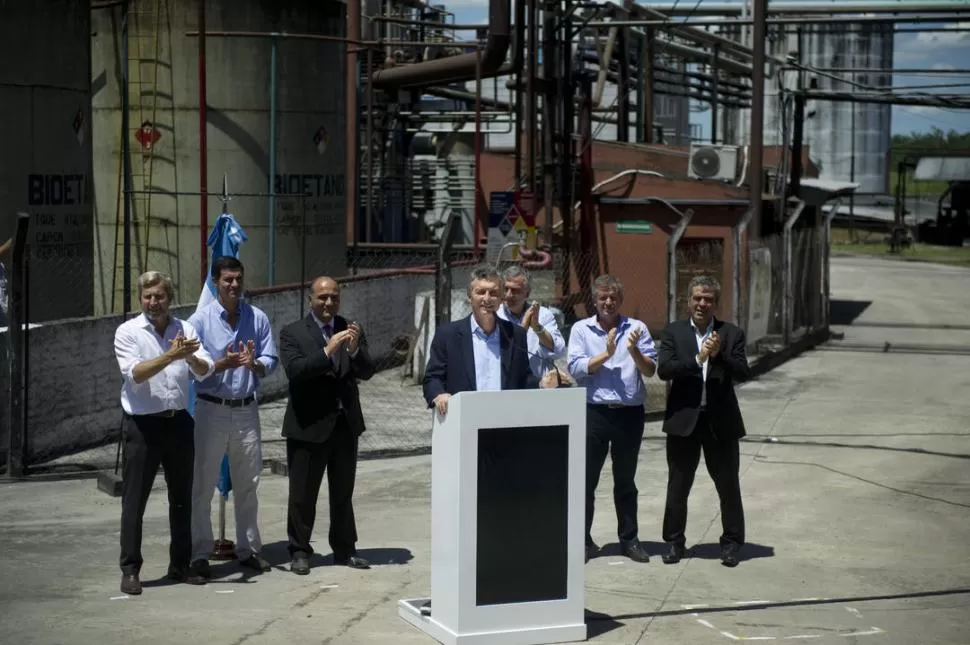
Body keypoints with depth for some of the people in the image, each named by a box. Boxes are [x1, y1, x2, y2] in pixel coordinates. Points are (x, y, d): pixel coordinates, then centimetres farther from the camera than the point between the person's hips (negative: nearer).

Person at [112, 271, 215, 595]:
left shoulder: (186, 329, 4)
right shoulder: (128, 332, -4)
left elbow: (205, 370, -6)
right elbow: (135, 373, -18)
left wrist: (190, 357, -28)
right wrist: (171, 355, -27)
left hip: (179, 421, 4)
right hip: (143, 424, -4)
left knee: (182, 497, 12)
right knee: (134, 499, 0)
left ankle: (180, 565, 23)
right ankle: (130, 570, 6)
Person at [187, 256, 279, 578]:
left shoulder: (257, 318, 3)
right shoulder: (200, 320, -5)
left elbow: (270, 360, 1)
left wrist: (254, 364, -21)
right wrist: (222, 364, -25)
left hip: (246, 409, 3)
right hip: (212, 409, -3)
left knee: (247, 484, 11)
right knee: (203, 485, 0)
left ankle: (248, 549, 22)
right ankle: (199, 554, 7)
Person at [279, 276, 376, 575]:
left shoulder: (351, 330, 6)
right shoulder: (292, 333, -3)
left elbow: (366, 372, -3)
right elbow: (294, 370, -18)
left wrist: (355, 350, -22)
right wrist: (327, 352, -28)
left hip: (346, 422, 4)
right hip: (308, 424, -4)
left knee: (343, 492, 12)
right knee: (302, 493, 2)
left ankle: (344, 550, 20)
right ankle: (300, 552, 11)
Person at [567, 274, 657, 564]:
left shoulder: (636, 328, 5)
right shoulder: (581, 329, 3)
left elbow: (650, 370, -2)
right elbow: (576, 368, -7)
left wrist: (634, 351, -19)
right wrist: (606, 354, -14)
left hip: (630, 412, 1)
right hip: (594, 410, -1)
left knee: (626, 481, 12)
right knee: (586, 479, 1)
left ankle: (629, 539, 20)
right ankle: (582, 540, 8)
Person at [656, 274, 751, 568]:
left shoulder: (731, 333, 4)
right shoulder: (673, 332, 3)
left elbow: (743, 374, -5)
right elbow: (663, 369, -10)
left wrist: (720, 354, -20)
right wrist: (697, 359, -21)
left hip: (721, 421, 0)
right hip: (684, 419, 0)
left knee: (728, 486, 6)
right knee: (678, 486, 9)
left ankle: (731, 543, 17)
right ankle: (674, 541, 20)